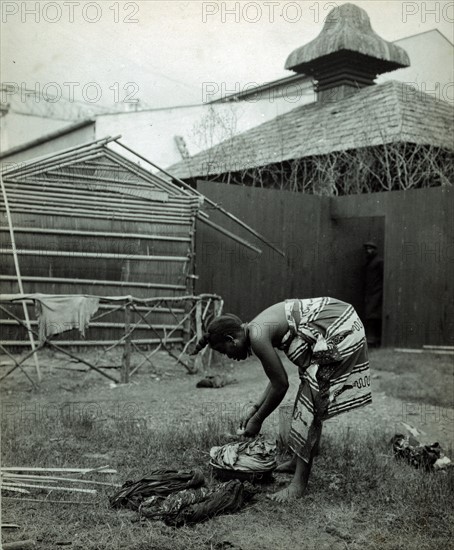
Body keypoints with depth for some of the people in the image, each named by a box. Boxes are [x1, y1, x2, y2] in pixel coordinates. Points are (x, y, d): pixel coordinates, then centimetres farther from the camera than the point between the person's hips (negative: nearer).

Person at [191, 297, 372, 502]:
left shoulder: (257, 337, -17)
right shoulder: (257, 329, 11)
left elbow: (281, 385, -11)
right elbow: (278, 378, 20)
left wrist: (257, 420, 1)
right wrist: (255, 408, 19)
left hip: (339, 333, -10)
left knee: (313, 401, -7)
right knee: (312, 399, 18)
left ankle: (299, 484, -2)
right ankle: (298, 462, 31)